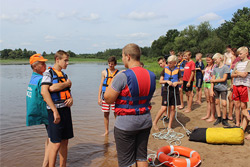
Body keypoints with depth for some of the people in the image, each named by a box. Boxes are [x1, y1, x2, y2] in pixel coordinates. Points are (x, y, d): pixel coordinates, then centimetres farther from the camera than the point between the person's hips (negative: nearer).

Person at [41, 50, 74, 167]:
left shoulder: (64, 75, 16)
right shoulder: (48, 73, -7)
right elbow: (44, 92, -19)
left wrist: (71, 98, -4)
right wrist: (55, 111, -23)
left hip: (66, 109, 7)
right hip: (55, 110, -7)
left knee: (65, 142, 12)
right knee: (56, 143, -4)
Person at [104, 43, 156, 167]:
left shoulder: (123, 77, -20)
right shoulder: (151, 76, 2)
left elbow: (108, 99, -15)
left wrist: (113, 81, -1)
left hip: (126, 124, -6)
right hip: (145, 121, 7)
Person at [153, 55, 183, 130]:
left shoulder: (177, 70, 3)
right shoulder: (165, 69, 2)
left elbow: (181, 81, 9)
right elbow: (160, 81, 3)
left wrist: (176, 83, -11)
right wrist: (167, 81, -14)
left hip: (175, 90, 2)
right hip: (166, 90, -1)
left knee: (172, 108, 4)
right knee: (164, 108, -6)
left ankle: (169, 126, 16)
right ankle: (155, 122, 10)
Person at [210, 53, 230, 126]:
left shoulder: (225, 67, -6)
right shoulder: (215, 68, 8)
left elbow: (224, 79, -12)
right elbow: (213, 79, 3)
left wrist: (214, 80, -5)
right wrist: (211, 90, -4)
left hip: (223, 88, -5)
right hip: (216, 88, 5)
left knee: (224, 104, -6)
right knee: (217, 102, 9)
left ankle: (224, 119, 7)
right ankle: (219, 117, 22)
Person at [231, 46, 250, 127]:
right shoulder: (238, 63, 15)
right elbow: (232, 75, 11)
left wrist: (237, 72, 3)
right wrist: (239, 74, -8)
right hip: (236, 85, 5)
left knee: (243, 106, 0)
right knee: (236, 105, 7)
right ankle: (237, 123, 15)